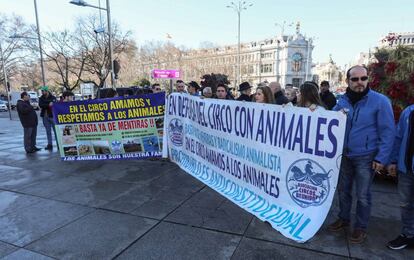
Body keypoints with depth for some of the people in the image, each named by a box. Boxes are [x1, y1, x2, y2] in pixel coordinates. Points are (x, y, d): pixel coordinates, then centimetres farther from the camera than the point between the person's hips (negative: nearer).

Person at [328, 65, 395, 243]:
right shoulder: (343, 101, 3)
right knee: (343, 190, 17)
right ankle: (343, 218, 37)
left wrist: (381, 157, -13)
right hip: (344, 155, 5)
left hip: (366, 157, -4)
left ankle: (361, 227, 27)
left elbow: (388, 132, -10)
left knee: (362, 195, 7)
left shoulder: (380, 101, -11)